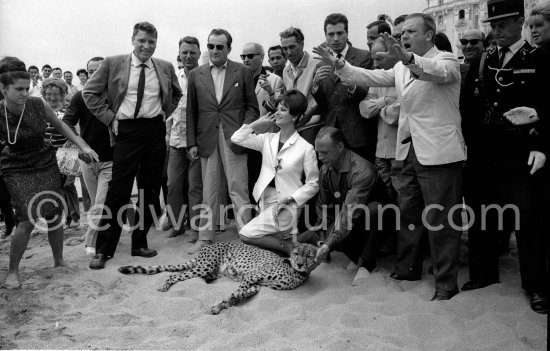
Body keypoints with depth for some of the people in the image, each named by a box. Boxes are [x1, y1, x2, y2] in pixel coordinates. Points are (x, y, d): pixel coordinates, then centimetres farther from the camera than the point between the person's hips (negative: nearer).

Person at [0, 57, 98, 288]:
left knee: (54, 215, 4)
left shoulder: (39, 105, -11)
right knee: (28, 220, -13)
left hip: (46, 164, 3)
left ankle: (59, 261, 25)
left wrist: (83, 146, 2)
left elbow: (60, 126, 6)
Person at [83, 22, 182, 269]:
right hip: (126, 131, -3)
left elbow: (176, 95, 24)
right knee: (118, 192, -3)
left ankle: (140, 243, 23)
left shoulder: (165, 68, 8)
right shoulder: (113, 64, 0)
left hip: (155, 131, 3)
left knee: (150, 191, 8)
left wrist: (165, 112, 9)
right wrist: (110, 118, -3)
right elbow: (89, 93, 4)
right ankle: (103, 250, 7)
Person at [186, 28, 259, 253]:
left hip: (234, 139, -2)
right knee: (208, 191, 8)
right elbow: (190, 112, 10)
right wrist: (191, 142, 3)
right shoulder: (196, 75, 10)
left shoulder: (243, 72, 6)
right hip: (206, 139, 2)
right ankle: (205, 237, 16)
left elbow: (252, 106, 6)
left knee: (238, 189, -3)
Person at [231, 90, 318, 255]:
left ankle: (291, 247, -4)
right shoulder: (267, 139, 5)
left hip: (286, 206, -6)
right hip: (265, 201, 6)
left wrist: (289, 199, -15)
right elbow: (236, 138, 4)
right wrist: (258, 123, 0)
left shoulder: (306, 148, -9)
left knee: (245, 235, -15)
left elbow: (313, 184, -5)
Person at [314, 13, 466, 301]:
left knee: (441, 220, -1)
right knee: (407, 212, 15)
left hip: (439, 152, -7)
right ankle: (407, 268, 31)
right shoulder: (402, 68, 15)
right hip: (410, 150, 7)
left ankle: (446, 283, 11)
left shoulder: (446, 60, -5)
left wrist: (407, 57, -45)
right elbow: (368, 77, 8)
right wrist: (338, 64, -4)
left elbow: (439, 72, -28)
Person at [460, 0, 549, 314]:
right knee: (481, 217, 12)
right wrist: (471, 143, 1)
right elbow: (467, 107, 9)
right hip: (483, 156, 4)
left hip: (521, 157, -4)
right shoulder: (480, 63, 11)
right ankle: (484, 273, 28)